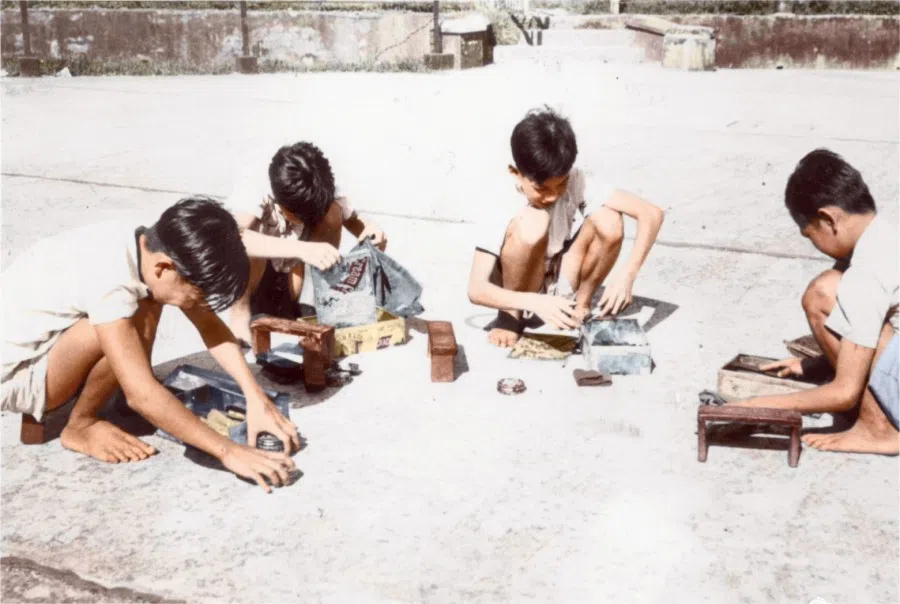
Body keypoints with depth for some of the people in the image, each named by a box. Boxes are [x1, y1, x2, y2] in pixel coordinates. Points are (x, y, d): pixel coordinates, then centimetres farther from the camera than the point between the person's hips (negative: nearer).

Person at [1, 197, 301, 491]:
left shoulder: (150, 247, -8)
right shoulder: (110, 278, -33)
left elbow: (210, 324, -1)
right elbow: (142, 395, -35)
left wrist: (256, 397, -10)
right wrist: (229, 452, -31)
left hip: (44, 346, 8)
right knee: (138, 321, -26)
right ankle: (81, 425, -4)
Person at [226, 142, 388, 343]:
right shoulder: (254, 184, -34)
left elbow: (353, 221, -8)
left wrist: (368, 229, -33)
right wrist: (303, 249, -63)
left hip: (284, 269, 4)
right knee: (249, 247, -38)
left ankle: (287, 302, -6)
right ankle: (240, 310, -10)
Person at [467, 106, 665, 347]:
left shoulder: (577, 182, -19)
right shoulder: (504, 207, -26)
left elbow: (651, 213, -21)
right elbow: (476, 290, -32)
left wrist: (628, 274, -35)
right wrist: (536, 302, -47)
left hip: (563, 283, 3)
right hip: (520, 295, -3)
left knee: (608, 221, -24)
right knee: (530, 223, -33)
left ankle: (581, 305, -1)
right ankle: (511, 315, -10)